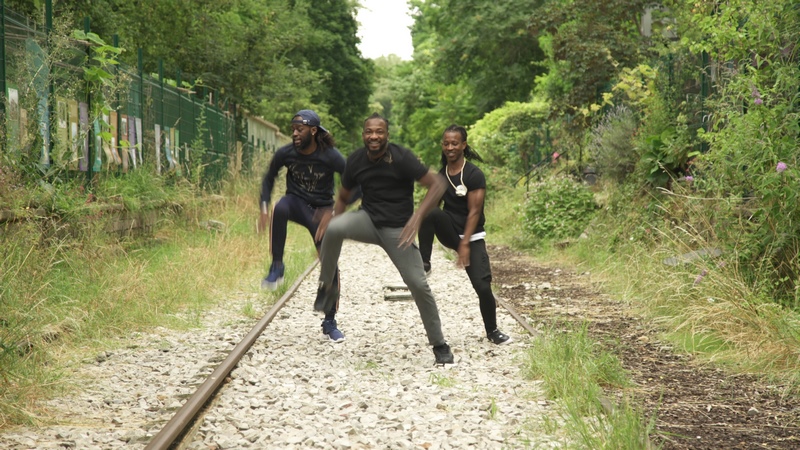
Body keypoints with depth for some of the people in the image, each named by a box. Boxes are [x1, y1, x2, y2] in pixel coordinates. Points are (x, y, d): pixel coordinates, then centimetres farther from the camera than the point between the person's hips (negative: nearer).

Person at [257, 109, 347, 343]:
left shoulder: (330, 156, -20)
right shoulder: (285, 153, -13)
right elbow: (269, 177, 6)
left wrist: (335, 210, -26)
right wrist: (264, 209, -3)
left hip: (320, 210, -1)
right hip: (296, 202, 1)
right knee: (280, 209, -38)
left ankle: (329, 322, 10)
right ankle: (277, 267, -24)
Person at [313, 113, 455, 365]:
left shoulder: (401, 158, -17)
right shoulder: (355, 160, -4)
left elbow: (437, 184, -18)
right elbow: (343, 196, 11)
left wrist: (417, 217, -30)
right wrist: (332, 216, -11)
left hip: (397, 229, -2)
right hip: (368, 220, 2)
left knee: (418, 284, -9)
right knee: (333, 229, -31)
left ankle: (439, 345, 8)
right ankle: (327, 288, -11)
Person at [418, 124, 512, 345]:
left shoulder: (474, 175, -11)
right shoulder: (440, 175, 5)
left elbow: (474, 212, -14)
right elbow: (435, 204, 7)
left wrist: (465, 244, -20)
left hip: (471, 237, -3)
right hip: (449, 231, 3)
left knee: (482, 285, -11)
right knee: (430, 211, -29)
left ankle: (492, 331, 14)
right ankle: (423, 263, -23)